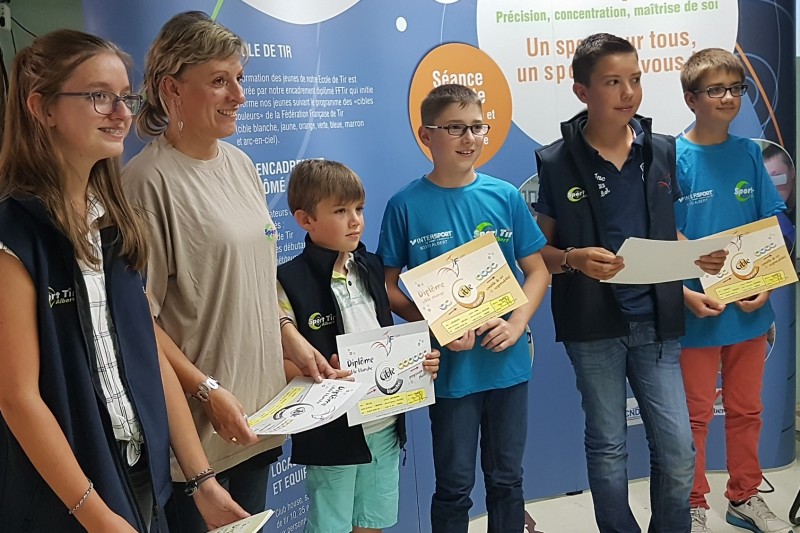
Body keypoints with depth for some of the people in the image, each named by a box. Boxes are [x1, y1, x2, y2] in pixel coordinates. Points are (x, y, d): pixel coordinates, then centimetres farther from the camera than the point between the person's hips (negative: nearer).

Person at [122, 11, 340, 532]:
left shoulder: (239, 163, 6)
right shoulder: (150, 180, -16)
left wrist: (295, 345, 6)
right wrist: (208, 392, -17)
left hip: (259, 408, 7)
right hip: (197, 423, -7)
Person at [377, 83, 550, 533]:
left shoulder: (506, 197, 0)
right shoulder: (406, 205, -7)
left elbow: (537, 270, 5)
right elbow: (389, 286, -3)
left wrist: (518, 322, -11)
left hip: (508, 361, 3)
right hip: (449, 366, -2)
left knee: (507, 477, 17)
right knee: (455, 484, 11)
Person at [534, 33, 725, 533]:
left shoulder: (663, 151, 4)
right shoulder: (555, 162, -7)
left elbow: (669, 233, 14)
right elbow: (539, 249, -2)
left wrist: (700, 254, -6)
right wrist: (575, 259, -23)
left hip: (655, 319, 3)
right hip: (594, 324, -2)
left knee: (678, 449, 5)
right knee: (608, 448, 11)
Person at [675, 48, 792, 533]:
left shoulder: (749, 153, 2)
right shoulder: (673, 159, -11)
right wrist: (686, 294, -21)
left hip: (750, 307, 4)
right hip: (698, 311, -4)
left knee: (746, 409, 18)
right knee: (696, 415, 10)